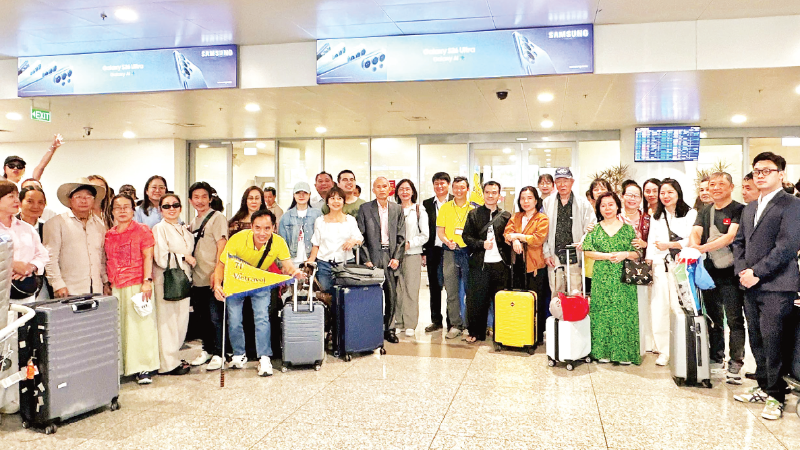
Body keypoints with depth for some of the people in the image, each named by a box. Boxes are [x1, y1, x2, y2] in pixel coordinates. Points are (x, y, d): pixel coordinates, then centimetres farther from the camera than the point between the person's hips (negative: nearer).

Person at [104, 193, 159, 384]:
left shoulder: (142, 230, 2)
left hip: (138, 285, -4)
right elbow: (108, 261, 18)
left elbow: (148, 257, -4)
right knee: (118, 327, 4)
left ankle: (143, 368, 3)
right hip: (116, 288, 4)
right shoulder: (108, 235, 14)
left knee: (140, 325, -4)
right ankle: (119, 367, 14)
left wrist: (147, 281, -13)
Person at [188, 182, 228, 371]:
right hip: (197, 279, 7)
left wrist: (216, 272, -19)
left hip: (213, 279, -7)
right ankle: (207, 350, 27)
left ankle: (218, 354, 8)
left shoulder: (217, 217, -5)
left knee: (215, 317, -2)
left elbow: (221, 247, -13)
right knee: (200, 317, 14)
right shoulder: (193, 222, 17)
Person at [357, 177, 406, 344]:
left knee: (392, 295, 3)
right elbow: (361, 236, 1)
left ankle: (389, 329, 16)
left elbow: (401, 236, 8)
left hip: (391, 256, 2)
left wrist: (397, 258, -2)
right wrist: (366, 260, -6)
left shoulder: (397, 209, 10)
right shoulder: (365, 209, 4)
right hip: (373, 257, -2)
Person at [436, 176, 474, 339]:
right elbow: (440, 231, 7)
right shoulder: (445, 208, 9)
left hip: (469, 252, -1)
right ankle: (455, 324, 10)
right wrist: (447, 241, -12)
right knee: (451, 290, 1)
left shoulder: (474, 209, 7)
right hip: (450, 252, 1)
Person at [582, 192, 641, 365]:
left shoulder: (628, 229, 7)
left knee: (624, 312, -2)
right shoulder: (594, 229, 7)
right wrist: (607, 256, -13)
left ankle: (624, 353, 7)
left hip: (623, 278, 0)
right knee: (602, 312, 0)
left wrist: (624, 254, -13)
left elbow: (638, 253, 6)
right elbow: (588, 251, -2)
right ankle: (603, 352, 9)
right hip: (601, 278, 0)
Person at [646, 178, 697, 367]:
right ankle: (663, 350, 8)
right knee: (659, 308, 0)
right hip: (660, 267, 4)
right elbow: (651, 244, 14)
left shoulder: (690, 214, 4)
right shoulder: (656, 217, 19)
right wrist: (648, 266, 5)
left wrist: (669, 245, -12)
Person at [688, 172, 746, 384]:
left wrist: (703, 248, -28)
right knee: (714, 318, 12)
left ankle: (735, 365, 4)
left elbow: (731, 236, -17)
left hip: (731, 273, -5)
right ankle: (716, 358, 23)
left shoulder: (739, 210, -4)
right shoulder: (705, 212, 13)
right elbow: (695, 233, -1)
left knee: (734, 319, -2)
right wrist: (693, 247, -23)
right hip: (709, 272, 5)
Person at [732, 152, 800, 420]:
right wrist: (741, 271, 0)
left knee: (773, 341, -5)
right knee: (757, 340, 12)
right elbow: (739, 242, 17)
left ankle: (776, 396, 7)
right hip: (751, 286, 7)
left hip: (776, 287, -7)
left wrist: (757, 272, -15)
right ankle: (763, 387, 24)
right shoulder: (749, 208, 19)